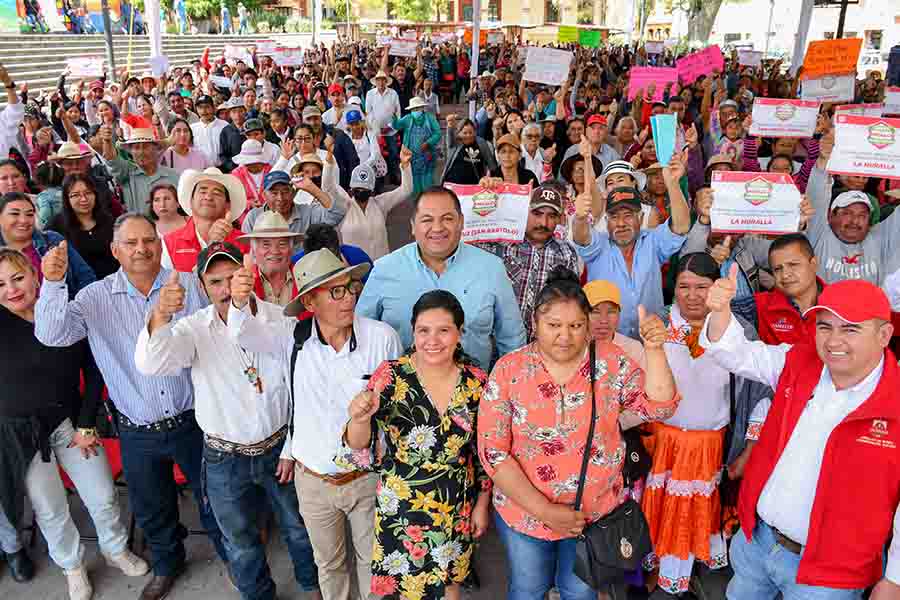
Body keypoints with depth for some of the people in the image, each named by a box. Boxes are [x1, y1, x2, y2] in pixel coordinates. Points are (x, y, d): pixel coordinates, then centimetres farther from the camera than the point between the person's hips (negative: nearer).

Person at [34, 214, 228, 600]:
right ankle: (167, 564, 50)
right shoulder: (96, 297, -5)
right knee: (151, 510, 22)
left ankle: (231, 554, 44)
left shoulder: (187, 285, -7)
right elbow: (52, 335, -18)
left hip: (191, 420, -1)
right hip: (137, 433, 1)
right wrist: (53, 284, -31)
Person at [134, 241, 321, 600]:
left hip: (278, 447, 0)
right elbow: (151, 365, -33)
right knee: (240, 542, 20)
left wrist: (292, 448, -2)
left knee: (298, 527, 22)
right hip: (224, 459, 0)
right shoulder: (194, 329, -14)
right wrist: (159, 317, -52)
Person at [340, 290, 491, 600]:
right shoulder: (390, 376, -17)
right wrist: (360, 419, -39)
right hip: (402, 506, -1)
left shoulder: (477, 382, -10)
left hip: (457, 508, 2)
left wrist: (482, 504, 7)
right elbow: (359, 447, -18)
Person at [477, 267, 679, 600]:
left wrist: (654, 349, -29)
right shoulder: (509, 370, -15)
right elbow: (493, 451, -14)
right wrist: (544, 511, -18)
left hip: (595, 512, 1)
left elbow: (658, 407, -15)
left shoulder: (611, 362, -10)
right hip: (525, 512, -1)